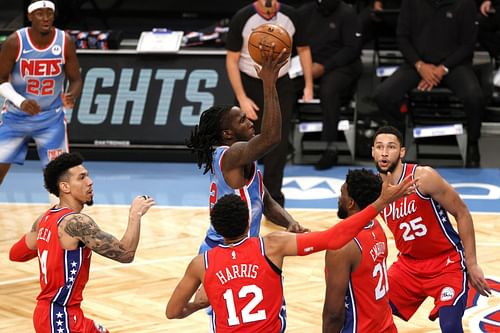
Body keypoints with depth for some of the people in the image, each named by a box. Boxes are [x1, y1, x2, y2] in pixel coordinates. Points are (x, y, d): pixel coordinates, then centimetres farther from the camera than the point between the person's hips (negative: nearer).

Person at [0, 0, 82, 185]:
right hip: (16, 116, 0)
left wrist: (71, 97, -25)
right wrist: (21, 102, -26)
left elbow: (75, 79, -2)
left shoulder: (65, 43, -10)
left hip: (51, 117, 1)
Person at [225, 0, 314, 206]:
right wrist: (242, 98, -14)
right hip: (249, 85, -2)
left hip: (281, 86, 2)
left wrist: (309, 86, 2)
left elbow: (303, 49, 7)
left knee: (279, 144, 0)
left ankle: (273, 198, 10)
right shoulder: (242, 19, -15)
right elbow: (232, 60, -9)